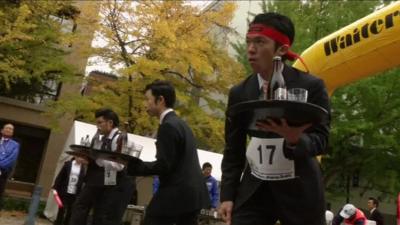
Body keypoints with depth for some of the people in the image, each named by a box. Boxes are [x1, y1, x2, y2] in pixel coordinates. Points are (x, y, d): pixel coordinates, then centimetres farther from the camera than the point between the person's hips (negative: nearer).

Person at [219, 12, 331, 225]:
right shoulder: (239, 93, 2)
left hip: (299, 190, -2)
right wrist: (227, 195, 1)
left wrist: (295, 140, -27)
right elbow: (233, 150, 7)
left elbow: (321, 139, -5)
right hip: (253, 190, 2)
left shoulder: (311, 86, -7)